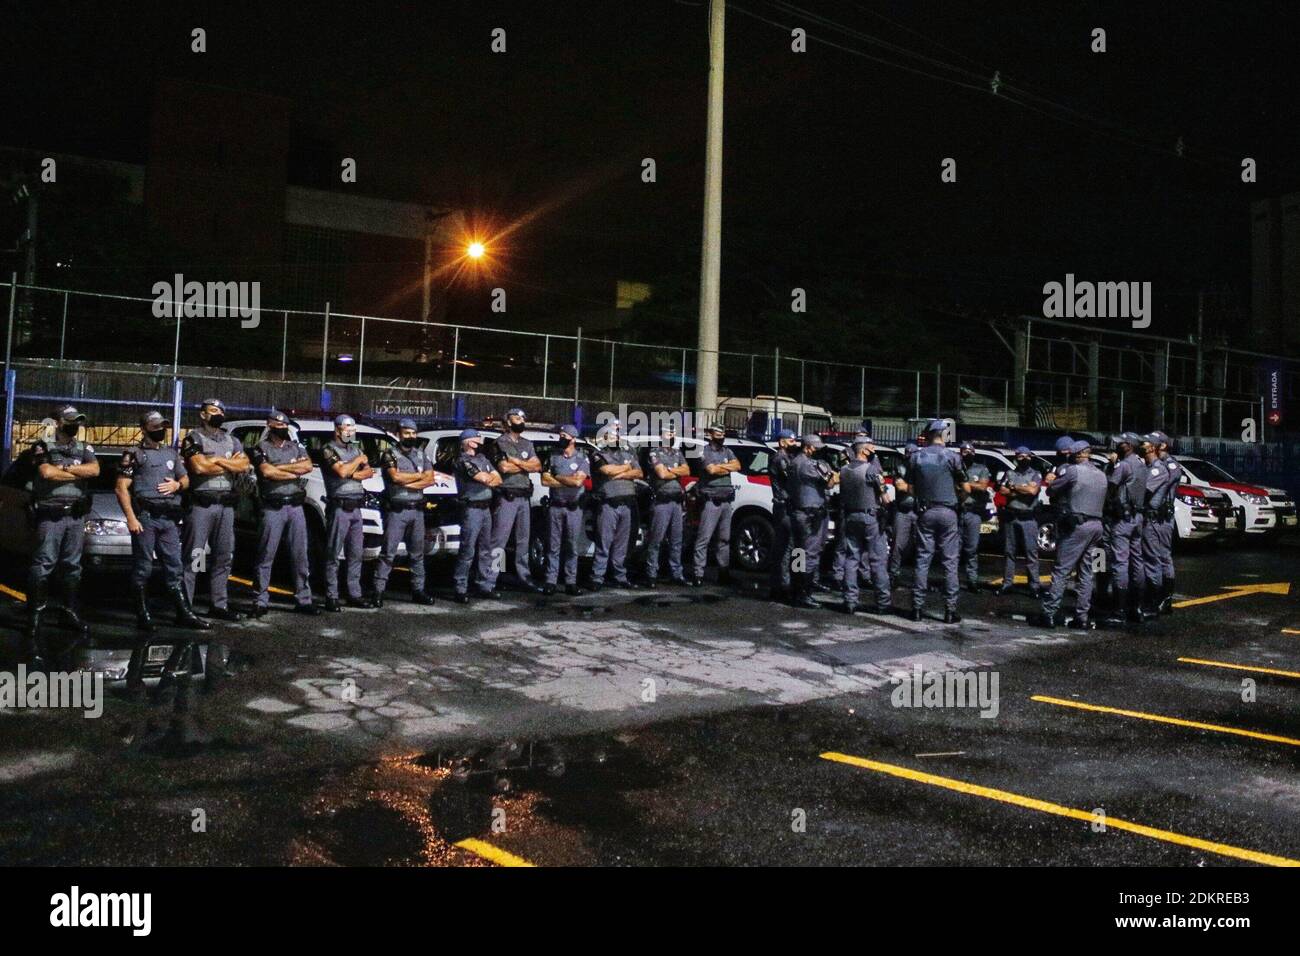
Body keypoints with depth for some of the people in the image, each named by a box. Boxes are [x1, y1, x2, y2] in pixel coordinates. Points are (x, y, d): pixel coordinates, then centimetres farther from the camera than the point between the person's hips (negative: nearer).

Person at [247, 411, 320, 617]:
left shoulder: (296, 446, 15)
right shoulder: (260, 448, 2)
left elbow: (308, 466, -2)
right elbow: (267, 472, -14)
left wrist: (279, 467, -7)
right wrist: (295, 472, -4)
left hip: (295, 506, 4)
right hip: (272, 508, -4)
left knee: (300, 556, 6)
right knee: (266, 556, -1)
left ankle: (303, 599, 12)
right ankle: (261, 601, 4)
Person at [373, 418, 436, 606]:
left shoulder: (422, 454, 13)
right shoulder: (390, 454, -1)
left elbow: (430, 479, 2)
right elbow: (395, 476, -17)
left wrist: (407, 483, -10)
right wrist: (419, 475, -6)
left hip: (417, 511, 5)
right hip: (396, 511, -5)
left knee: (417, 553, 10)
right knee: (388, 553, -6)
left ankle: (418, 590, 16)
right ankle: (379, 591, -4)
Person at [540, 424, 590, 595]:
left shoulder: (582, 458, 1)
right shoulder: (553, 456, 7)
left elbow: (578, 481, -13)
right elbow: (545, 480, -1)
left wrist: (557, 477, -5)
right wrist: (569, 481, -6)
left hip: (574, 508, -1)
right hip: (555, 506, 1)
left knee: (572, 546, 3)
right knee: (553, 545, 1)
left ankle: (571, 582, 8)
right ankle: (550, 581, 3)